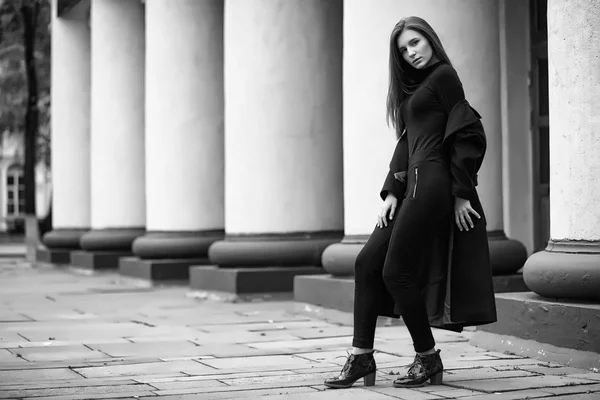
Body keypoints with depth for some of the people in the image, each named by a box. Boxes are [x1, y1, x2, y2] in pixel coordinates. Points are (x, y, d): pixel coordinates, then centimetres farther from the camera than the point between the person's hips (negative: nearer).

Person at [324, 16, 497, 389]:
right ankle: (361, 356, 7)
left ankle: (428, 358, 8)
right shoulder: (413, 87, 22)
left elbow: (467, 134, -11)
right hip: (414, 186, 9)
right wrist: (392, 191, 6)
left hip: (432, 184, -9)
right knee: (367, 263, 4)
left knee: (397, 272, -6)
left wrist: (461, 193, -13)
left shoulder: (443, 75, -5)